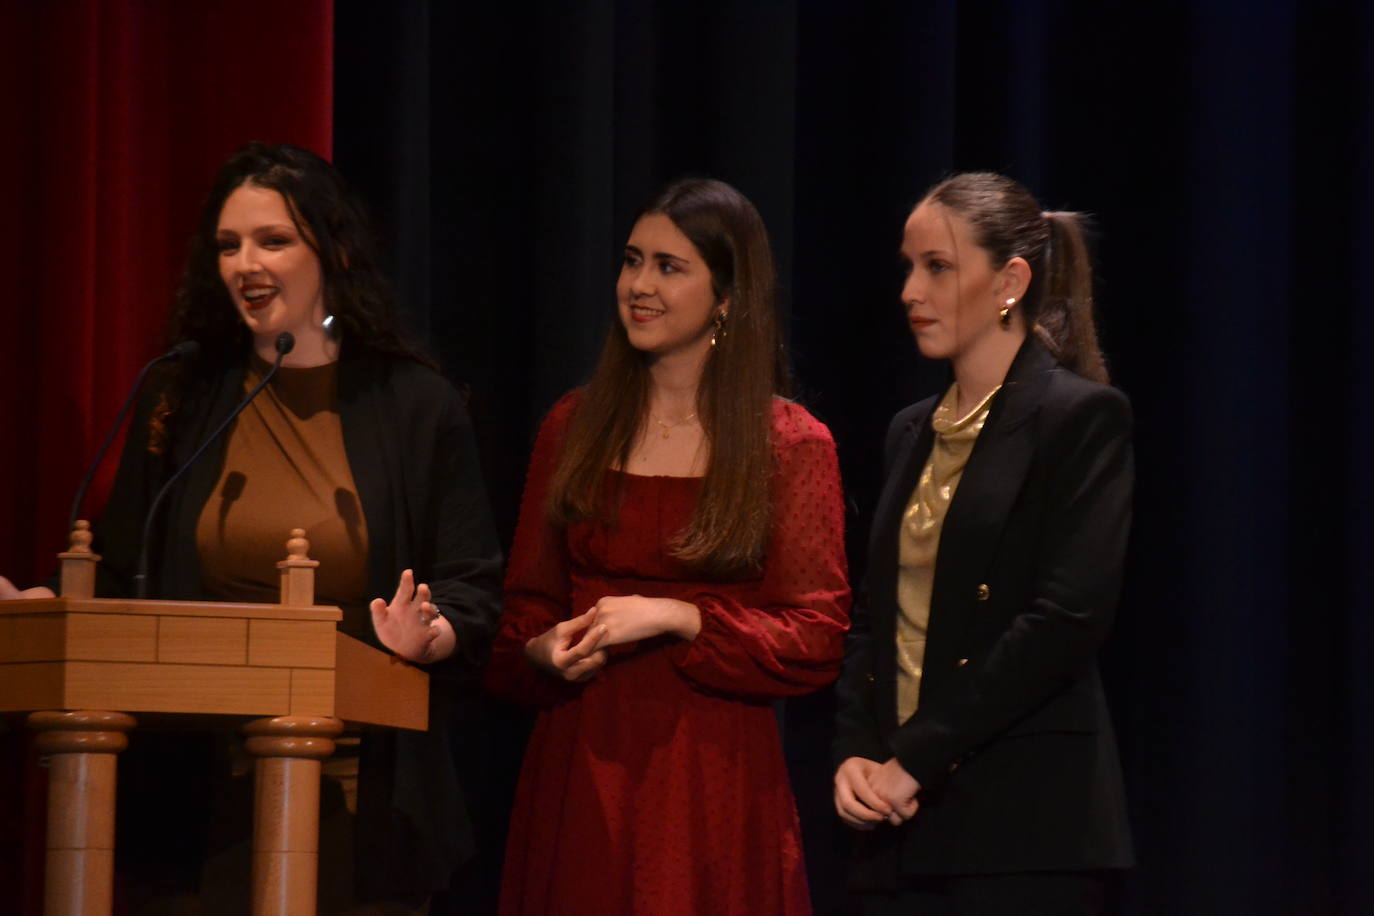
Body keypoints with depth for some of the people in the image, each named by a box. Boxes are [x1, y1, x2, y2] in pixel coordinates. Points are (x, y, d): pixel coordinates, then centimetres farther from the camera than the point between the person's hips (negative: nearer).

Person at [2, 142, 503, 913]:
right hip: (202, 791, 2)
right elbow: (118, 581, 12)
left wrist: (430, 637, -21)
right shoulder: (182, 407, 11)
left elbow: (474, 590, 1)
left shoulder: (418, 407, 4)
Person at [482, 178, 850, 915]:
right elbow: (526, 607, 15)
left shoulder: (792, 445, 0)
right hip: (578, 768, 3)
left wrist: (679, 619, -16)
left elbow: (816, 641, -5)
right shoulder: (574, 428, 11)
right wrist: (543, 652, -7)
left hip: (713, 778, -3)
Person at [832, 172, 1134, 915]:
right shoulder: (913, 434, 18)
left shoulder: (1082, 417, -4)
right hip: (906, 827, 6)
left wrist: (918, 758, -14)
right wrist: (854, 753, 0)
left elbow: (1068, 621, -14)